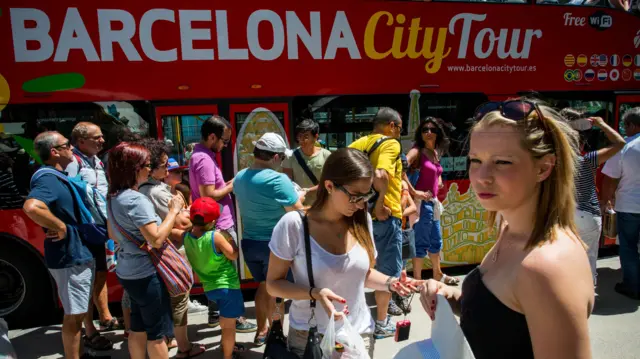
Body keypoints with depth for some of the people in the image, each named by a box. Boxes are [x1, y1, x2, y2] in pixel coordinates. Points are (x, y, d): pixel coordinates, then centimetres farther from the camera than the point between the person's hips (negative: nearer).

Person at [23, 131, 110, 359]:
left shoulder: (59, 176, 9)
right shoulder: (48, 179, -22)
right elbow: (31, 207, -41)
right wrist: (59, 227, -29)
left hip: (79, 252, 10)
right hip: (69, 257, -10)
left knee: (82, 306, 25)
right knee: (74, 313, 3)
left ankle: (91, 336, 42)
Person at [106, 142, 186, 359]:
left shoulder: (114, 197, 6)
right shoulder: (136, 200, -24)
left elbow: (113, 235, 18)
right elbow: (156, 240, -27)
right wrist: (173, 210, -19)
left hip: (127, 272, 9)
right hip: (146, 274, -9)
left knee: (138, 328, 20)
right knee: (156, 332, 5)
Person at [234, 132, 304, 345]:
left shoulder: (239, 178, 3)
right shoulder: (278, 180, -21)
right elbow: (298, 214, -17)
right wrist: (297, 198, 2)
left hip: (249, 242, 7)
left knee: (263, 285, 24)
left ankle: (261, 331, 37)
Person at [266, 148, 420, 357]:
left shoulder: (362, 221, -5)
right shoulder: (294, 224, -18)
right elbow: (273, 284, -11)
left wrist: (389, 283, -9)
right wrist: (314, 293, -26)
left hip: (359, 335, 4)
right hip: (309, 338, -3)